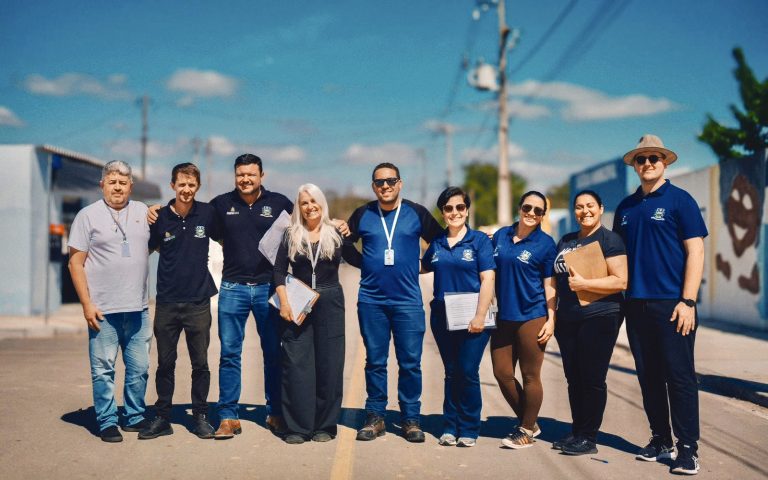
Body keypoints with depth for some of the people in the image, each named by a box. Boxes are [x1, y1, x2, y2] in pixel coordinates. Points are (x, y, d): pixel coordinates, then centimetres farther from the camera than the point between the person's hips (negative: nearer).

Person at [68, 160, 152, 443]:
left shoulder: (143, 212, 10)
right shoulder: (88, 215, 0)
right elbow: (76, 263, -2)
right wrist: (87, 304, -8)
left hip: (137, 308, 4)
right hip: (103, 309, -3)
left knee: (139, 367, 9)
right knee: (103, 369, 2)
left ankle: (135, 417, 23)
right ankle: (107, 422, 12)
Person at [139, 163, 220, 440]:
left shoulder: (207, 213, -2)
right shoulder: (160, 217, -2)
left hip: (199, 301, 0)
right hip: (167, 301, 0)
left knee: (200, 363, 7)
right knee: (165, 363, 8)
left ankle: (200, 417, 20)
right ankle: (162, 418, 19)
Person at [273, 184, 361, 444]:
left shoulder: (336, 234, 5)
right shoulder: (291, 235, 5)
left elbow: (359, 261, 8)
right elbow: (279, 271, 0)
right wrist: (284, 302, -10)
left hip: (329, 303, 0)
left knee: (329, 364, 2)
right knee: (296, 364, -2)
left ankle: (325, 425, 13)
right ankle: (297, 426, 6)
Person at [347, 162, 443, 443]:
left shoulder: (417, 213, 3)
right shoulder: (362, 214, 6)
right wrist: (370, 266, 8)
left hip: (408, 301, -1)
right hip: (371, 300, 1)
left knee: (410, 363, 1)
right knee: (375, 362, 7)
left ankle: (411, 419, 12)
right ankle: (375, 417, 17)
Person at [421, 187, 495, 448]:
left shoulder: (479, 240, -1)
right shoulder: (436, 243, 11)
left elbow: (487, 280, -7)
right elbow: (422, 267, 28)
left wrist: (480, 317, -14)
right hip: (442, 317, 4)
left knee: (468, 372, -6)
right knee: (451, 373, 9)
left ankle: (469, 429, 7)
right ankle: (450, 426, 17)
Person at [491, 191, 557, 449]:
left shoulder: (545, 243, -2)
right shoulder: (501, 235, 9)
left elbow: (549, 284, -3)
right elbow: (491, 273, 17)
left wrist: (551, 319, -8)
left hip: (532, 316, -5)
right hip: (504, 316, 5)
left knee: (530, 376, 2)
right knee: (502, 374, 7)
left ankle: (527, 431, 17)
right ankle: (528, 422, 25)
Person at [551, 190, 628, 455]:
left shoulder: (609, 239, -5)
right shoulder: (565, 241, 16)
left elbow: (621, 281, -14)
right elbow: (557, 279, 24)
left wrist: (583, 284, -20)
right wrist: (552, 315, 15)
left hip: (599, 317, -6)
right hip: (567, 320, 7)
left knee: (592, 378, -2)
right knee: (573, 378, 10)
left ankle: (588, 438, 6)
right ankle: (576, 432, 21)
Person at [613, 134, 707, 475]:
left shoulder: (679, 200, -2)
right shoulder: (626, 207, 13)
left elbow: (695, 251, -7)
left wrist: (688, 301, -14)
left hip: (671, 304, -5)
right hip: (636, 303, 5)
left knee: (679, 377, -3)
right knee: (649, 377, 10)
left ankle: (687, 448, 4)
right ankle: (660, 441, 21)